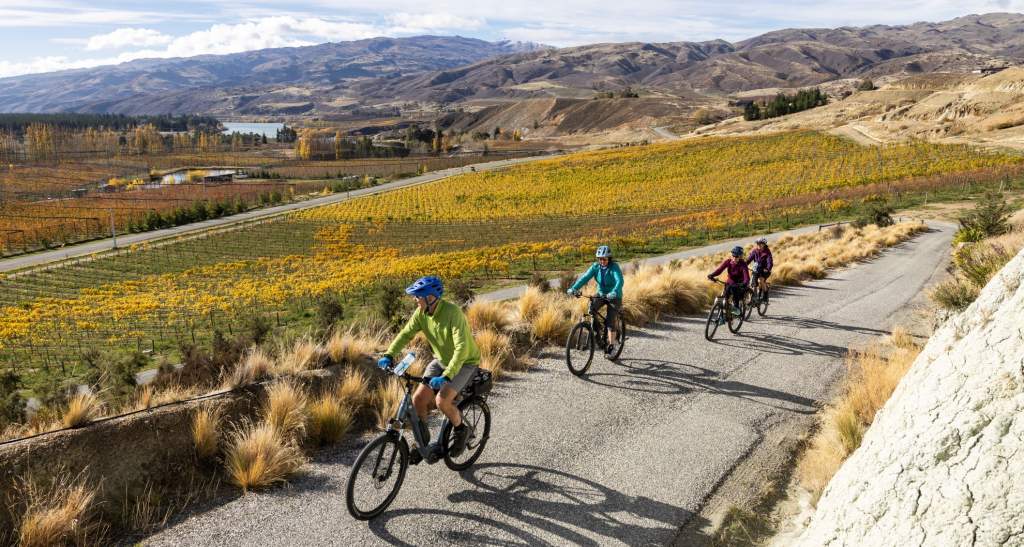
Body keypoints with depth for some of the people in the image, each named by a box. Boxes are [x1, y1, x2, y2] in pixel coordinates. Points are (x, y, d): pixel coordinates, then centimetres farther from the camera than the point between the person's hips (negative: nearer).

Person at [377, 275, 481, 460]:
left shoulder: (452, 313, -31)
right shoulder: (421, 312, -10)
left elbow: (462, 348, -37)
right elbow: (406, 333, -7)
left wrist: (446, 376, -46)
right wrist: (389, 355, -23)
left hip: (464, 363, -6)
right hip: (441, 360, 6)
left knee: (442, 400, -25)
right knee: (418, 399, -8)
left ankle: (461, 431, 3)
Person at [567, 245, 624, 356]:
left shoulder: (614, 267, -22)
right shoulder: (595, 267, -9)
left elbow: (619, 281, -36)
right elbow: (585, 277, -20)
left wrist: (613, 293, -55)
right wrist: (574, 288, -36)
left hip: (614, 297, -4)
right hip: (601, 293, 4)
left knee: (610, 321, -13)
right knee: (591, 310, -23)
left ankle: (611, 346, -1)